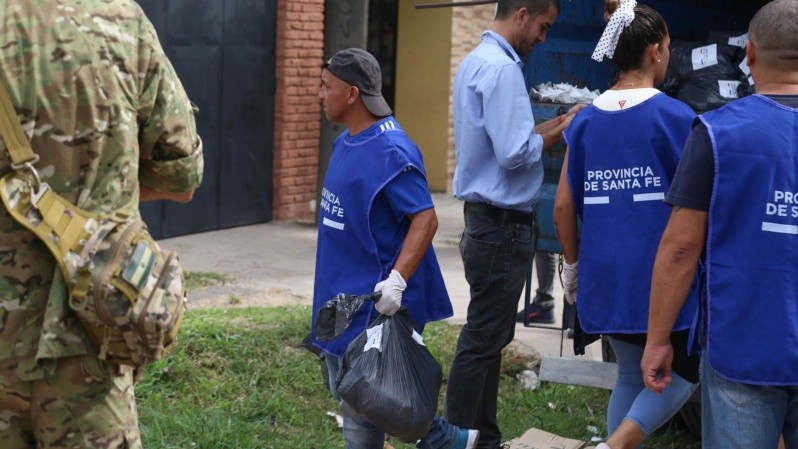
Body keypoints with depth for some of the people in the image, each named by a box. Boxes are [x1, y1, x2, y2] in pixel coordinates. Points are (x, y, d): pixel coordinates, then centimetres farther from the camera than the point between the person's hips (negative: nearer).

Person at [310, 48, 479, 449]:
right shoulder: (344, 143, 9)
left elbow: (425, 219, -23)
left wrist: (397, 281, -32)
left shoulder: (391, 151, -20)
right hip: (340, 294, 10)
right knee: (345, 394, 16)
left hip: (373, 301, -10)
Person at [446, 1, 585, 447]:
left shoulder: (476, 61, 14)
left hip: (489, 221, 10)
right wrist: (560, 132, -6)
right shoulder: (501, 68, -18)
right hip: (502, 225, -10)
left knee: (489, 337, 15)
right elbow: (515, 153, -22)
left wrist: (550, 125, 8)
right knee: (483, 340, -4)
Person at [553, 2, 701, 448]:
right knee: (685, 370, 12)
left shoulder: (585, 121, 5)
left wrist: (572, 265, 18)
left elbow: (563, 206, 6)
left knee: (632, 375, 19)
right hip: (661, 275, -5)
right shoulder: (676, 116, -8)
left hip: (605, 275, 5)